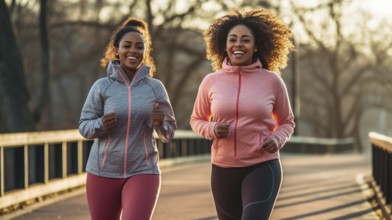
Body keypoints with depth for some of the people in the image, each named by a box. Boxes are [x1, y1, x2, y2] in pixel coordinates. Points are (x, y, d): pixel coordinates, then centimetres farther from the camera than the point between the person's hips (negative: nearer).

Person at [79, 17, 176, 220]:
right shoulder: (102, 86, -3)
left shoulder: (155, 87, 0)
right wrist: (101, 124, -20)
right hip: (103, 172, 1)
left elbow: (168, 133, 5)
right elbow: (84, 126, 1)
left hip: (142, 172, -1)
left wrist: (160, 124, -17)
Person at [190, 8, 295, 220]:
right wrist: (211, 129, -8)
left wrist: (277, 139, -10)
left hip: (262, 168, -3)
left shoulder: (272, 81, -3)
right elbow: (196, 120, 14)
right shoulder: (211, 82, 0)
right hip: (223, 169, 3)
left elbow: (287, 121, 11)